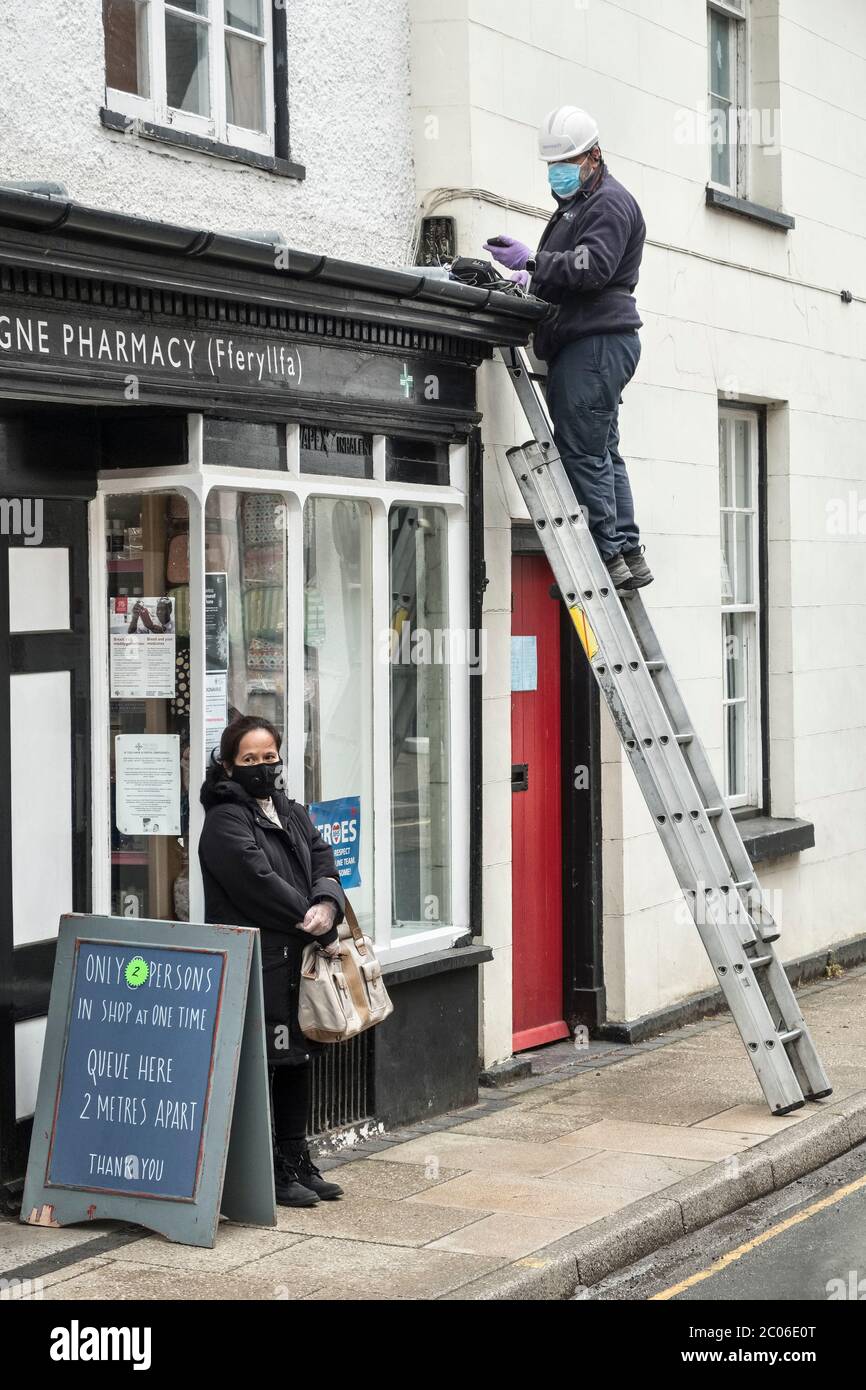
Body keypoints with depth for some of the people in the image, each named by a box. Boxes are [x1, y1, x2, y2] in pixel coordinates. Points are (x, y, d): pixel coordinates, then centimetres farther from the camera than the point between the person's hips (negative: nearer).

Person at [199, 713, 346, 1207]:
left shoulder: (293, 814, 17)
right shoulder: (226, 821, -10)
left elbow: (323, 862, 7)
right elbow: (261, 884, -18)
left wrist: (327, 904, -16)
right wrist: (323, 934, -14)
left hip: (299, 960, 9)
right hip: (256, 962, -9)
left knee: (299, 1060, 15)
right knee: (260, 1067, -4)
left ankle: (297, 1162, 26)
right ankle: (270, 1172, 3)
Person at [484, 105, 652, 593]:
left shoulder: (610, 202, -5)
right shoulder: (576, 205, 28)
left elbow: (593, 266, -20)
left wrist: (532, 263, -21)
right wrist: (531, 280, 10)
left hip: (598, 343, -11)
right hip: (588, 343, 11)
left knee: (583, 451, -12)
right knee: (601, 451, 9)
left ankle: (608, 555, -11)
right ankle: (629, 554, 10)